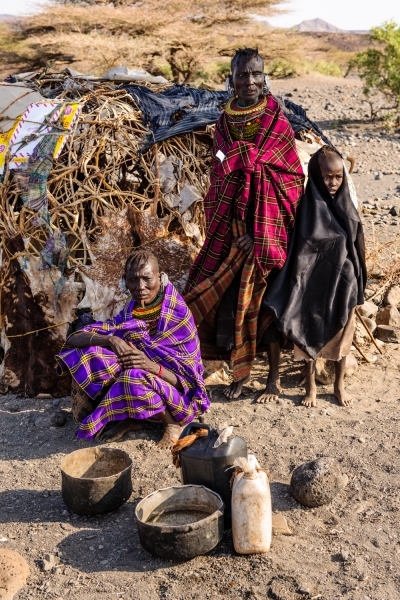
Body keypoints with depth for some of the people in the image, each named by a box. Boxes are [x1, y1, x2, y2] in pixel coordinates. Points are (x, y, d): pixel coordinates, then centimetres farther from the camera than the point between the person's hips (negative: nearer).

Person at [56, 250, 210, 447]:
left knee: (134, 378, -36)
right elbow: (73, 339, -9)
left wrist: (152, 366, -36)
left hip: (177, 398, -4)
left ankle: (174, 423, -9)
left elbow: (187, 380, -17)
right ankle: (128, 419, -4)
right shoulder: (127, 315, -3)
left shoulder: (179, 317, -15)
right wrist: (110, 339, -29)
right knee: (85, 353, -15)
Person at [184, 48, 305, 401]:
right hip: (231, 223, 3)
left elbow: (292, 177, -5)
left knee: (266, 296, 0)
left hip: (268, 222, -3)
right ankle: (242, 370, 22)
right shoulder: (224, 124, 7)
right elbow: (220, 180, 6)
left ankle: (275, 378, 14)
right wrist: (235, 228, -6)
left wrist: (259, 229, -13)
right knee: (228, 296, 3)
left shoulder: (277, 122, -2)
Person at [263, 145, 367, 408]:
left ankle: (339, 383, 32)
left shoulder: (346, 205, 0)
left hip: (342, 282, 3)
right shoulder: (308, 208, -12)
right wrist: (299, 284, -18)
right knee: (310, 333, 10)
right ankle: (311, 385, 26)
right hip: (315, 283, -3)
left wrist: (357, 284, 6)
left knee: (341, 334, 14)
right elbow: (301, 249, -12)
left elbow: (357, 245, 6)